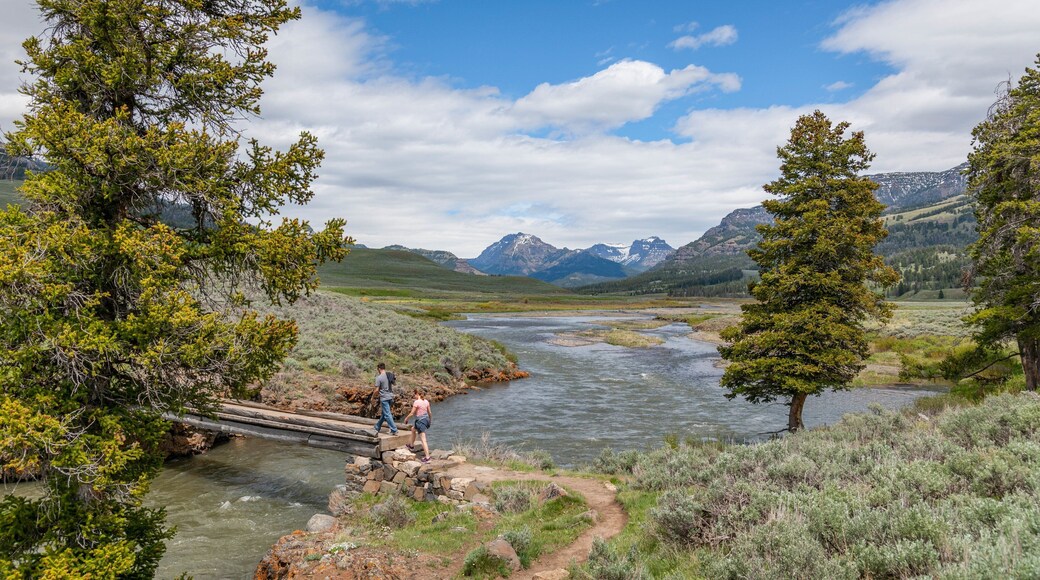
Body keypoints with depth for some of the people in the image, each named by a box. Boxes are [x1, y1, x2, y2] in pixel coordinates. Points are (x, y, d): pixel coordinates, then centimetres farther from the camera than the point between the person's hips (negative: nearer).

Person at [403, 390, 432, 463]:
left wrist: (406, 418, 6)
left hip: (420, 421, -8)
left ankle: (427, 458, -6)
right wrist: (429, 420, 28)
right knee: (413, 429, 32)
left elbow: (412, 413, -11)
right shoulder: (426, 401, 4)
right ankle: (411, 445, 45)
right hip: (426, 419, 8)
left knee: (423, 439, -6)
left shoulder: (416, 402, -16)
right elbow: (429, 412, 11)